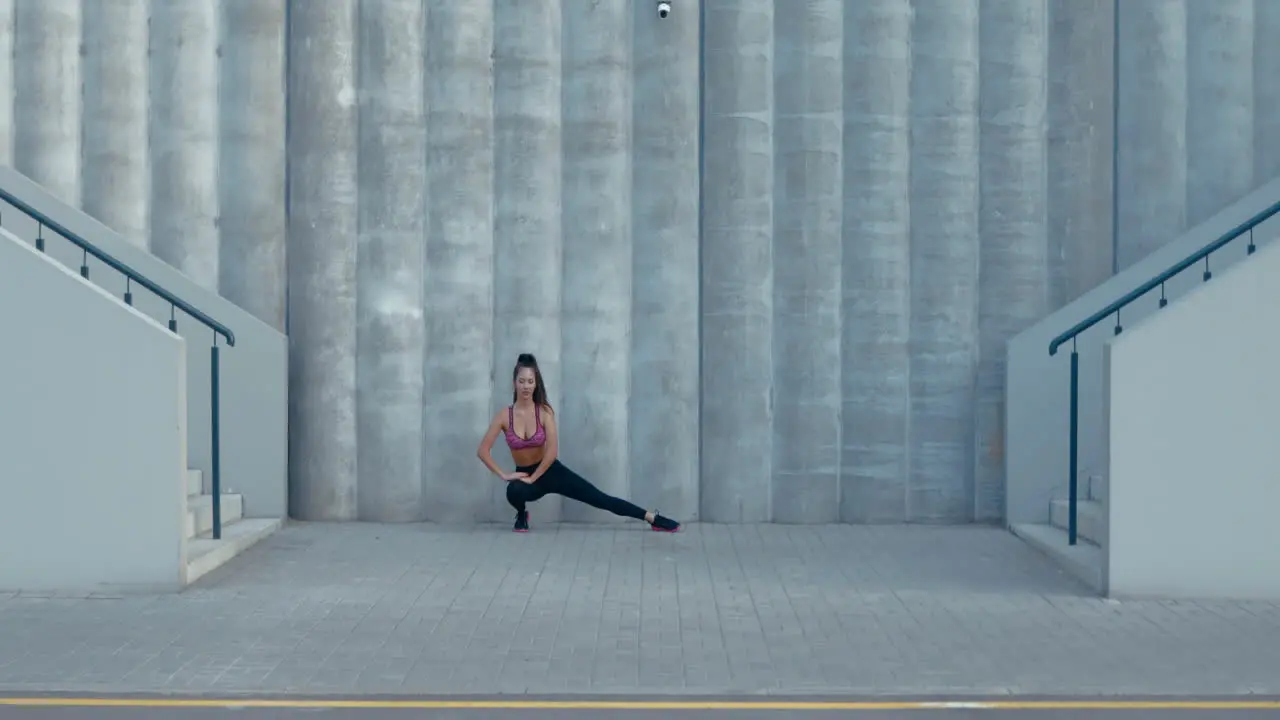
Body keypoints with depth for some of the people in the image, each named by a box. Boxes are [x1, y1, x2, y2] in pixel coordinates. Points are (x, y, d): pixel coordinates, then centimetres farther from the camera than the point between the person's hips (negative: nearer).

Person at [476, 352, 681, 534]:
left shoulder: (544, 411, -14)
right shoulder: (505, 415, -13)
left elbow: (551, 451, -18)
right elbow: (483, 450, -12)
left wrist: (533, 477, -18)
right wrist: (503, 475, -17)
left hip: (550, 470, 0)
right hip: (523, 474, 0)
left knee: (600, 499, -5)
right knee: (514, 492, -37)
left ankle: (652, 518, -2)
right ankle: (522, 515, -1)